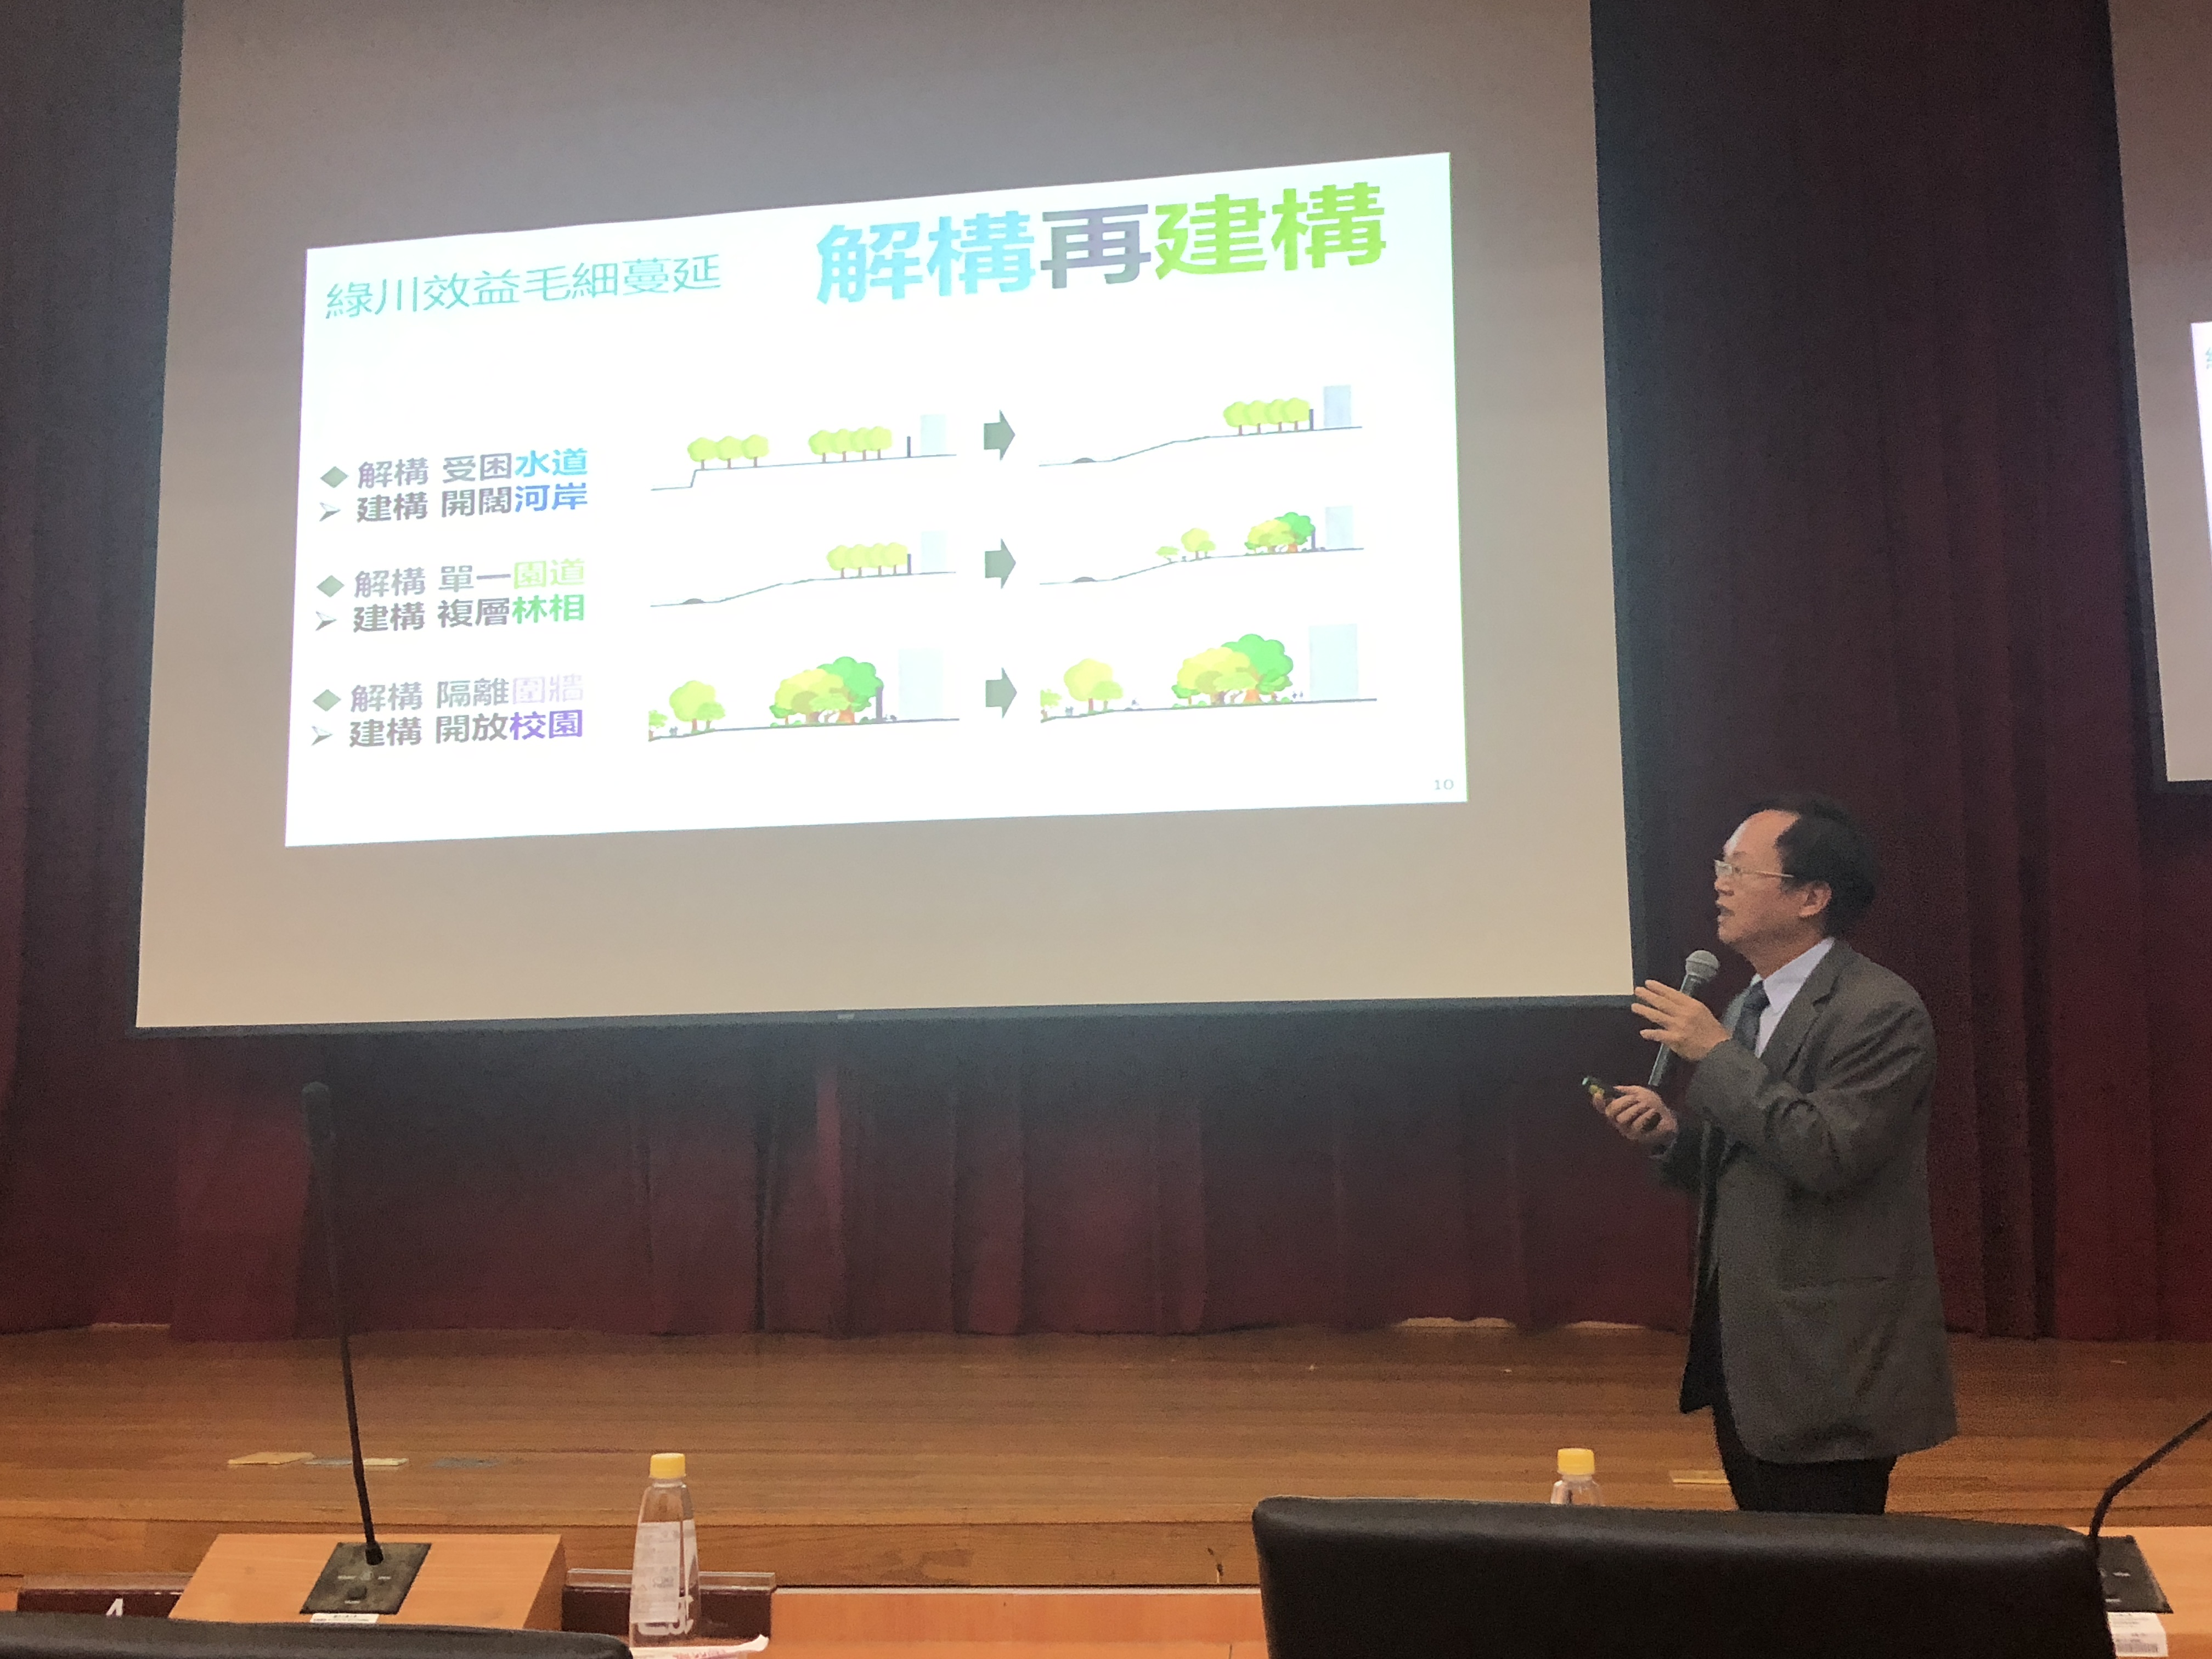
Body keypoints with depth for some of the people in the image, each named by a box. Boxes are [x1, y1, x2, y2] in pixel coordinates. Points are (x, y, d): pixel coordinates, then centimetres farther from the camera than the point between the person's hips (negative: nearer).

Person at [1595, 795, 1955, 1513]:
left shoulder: (1881, 1011, -14)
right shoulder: (1745, 1009, 12)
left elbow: (1828, 1154, -25)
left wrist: (1715, 1053, -20)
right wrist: (1668, 1135, -2)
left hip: (1831, 1367, -8)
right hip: (1743, 1358, 8)